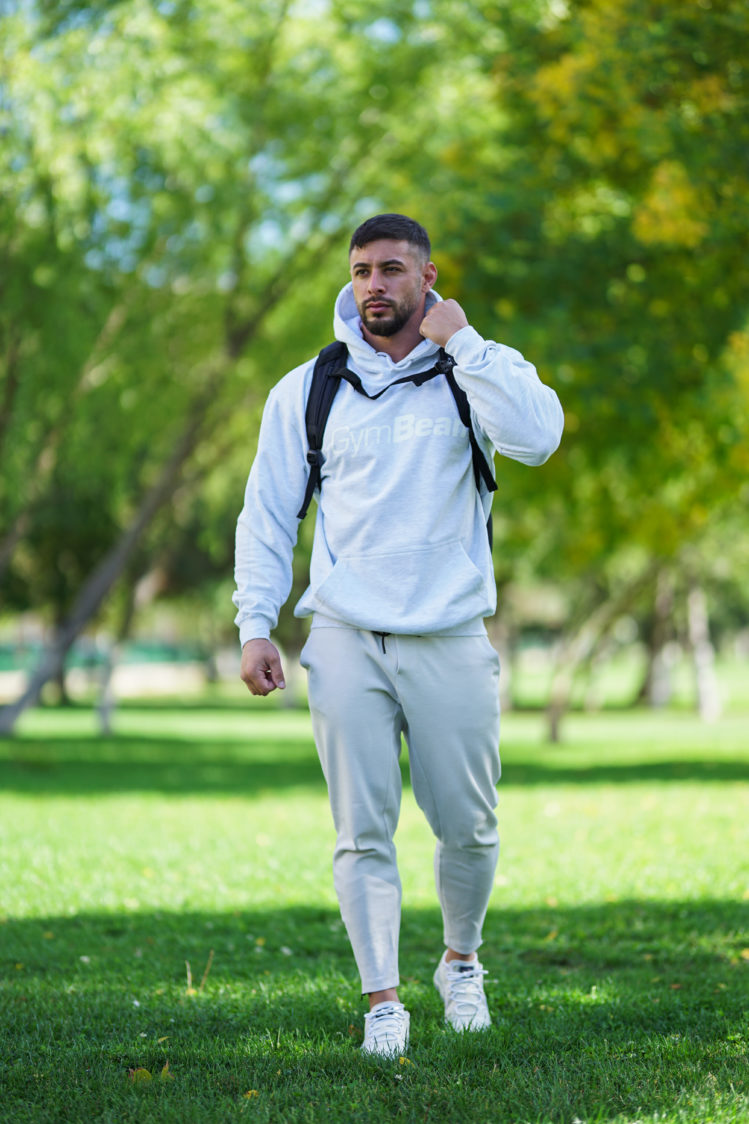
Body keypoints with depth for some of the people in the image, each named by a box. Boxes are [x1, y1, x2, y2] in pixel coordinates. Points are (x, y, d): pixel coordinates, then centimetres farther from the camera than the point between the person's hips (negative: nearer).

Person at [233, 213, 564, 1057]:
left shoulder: (480, 371, 4)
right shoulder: (307, 391, 8)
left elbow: (536, 437, -18)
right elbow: (267, 515, 11)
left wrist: (459, 340, -13)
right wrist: (254, 624, 0)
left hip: (451, 640, 0)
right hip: (347, 641, 0)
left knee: (468, 828, 7)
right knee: (362, 833, -4)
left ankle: (461, 961, 32)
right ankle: (382, 1002, 3)